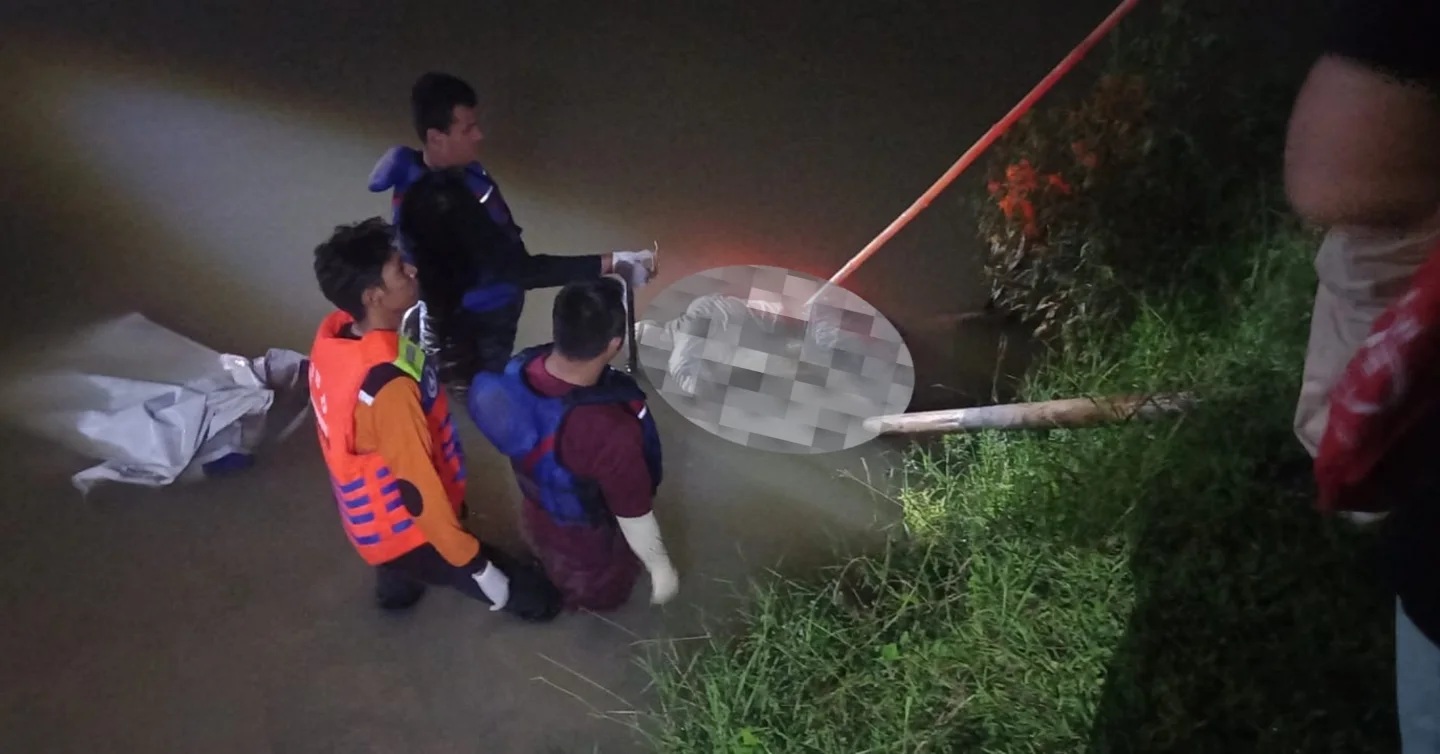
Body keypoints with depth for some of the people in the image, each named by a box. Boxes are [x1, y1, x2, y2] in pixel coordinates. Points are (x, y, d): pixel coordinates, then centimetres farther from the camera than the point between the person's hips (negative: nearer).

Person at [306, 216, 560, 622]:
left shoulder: (335, 334, -12)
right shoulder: (387, 385, -39)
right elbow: (419, 487, -31)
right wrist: (478, 567, -20)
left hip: (372, 515, 9)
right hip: (406, 530, -8)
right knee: (538, 598, 9)